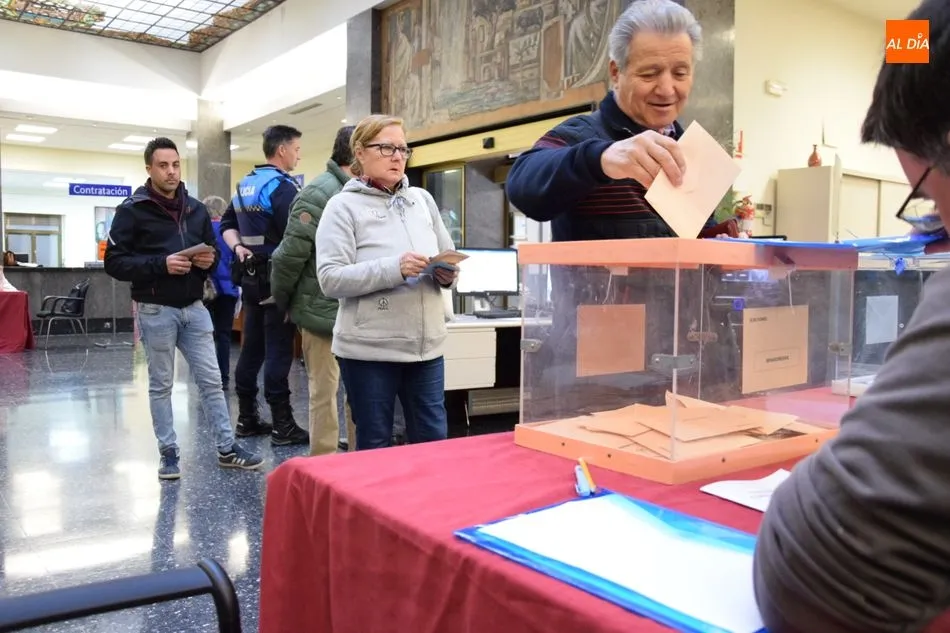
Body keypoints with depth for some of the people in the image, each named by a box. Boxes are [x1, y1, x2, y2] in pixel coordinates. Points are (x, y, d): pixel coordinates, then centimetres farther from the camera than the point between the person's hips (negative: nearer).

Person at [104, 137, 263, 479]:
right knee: (161, 385, 7)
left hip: (194, 308, 4)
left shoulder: (196, 209, 10)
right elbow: (114, 262, -10)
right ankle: (169, 453, 18)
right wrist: (160, 264, -22)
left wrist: (210, 260, -5)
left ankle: (227, 448, 15)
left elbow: (212, 250, 19)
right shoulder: (132, 210, -6)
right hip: (156, 311, -4)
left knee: (211, 380, 6)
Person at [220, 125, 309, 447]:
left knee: (251, 347, 12)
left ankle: (247, 418, 19)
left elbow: (227, 224, 20)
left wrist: (238, 247, 5)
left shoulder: (244, 185, 15)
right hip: (277, 278, -9)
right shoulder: (282, 186, -14)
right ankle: (282, 425, -2)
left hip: (251, 276, 9)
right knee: (278, 351, -6)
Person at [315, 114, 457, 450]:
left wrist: (448, 273, -8)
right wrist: (394, 268, -24)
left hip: (426, 344, 4)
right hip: (369, 348, -4)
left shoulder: (422, 199, 12)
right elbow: (331, 278, -14)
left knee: (434, 442, 12)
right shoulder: (343, 206, -3)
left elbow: (449, 256, 16)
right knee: (374, 447, 9)